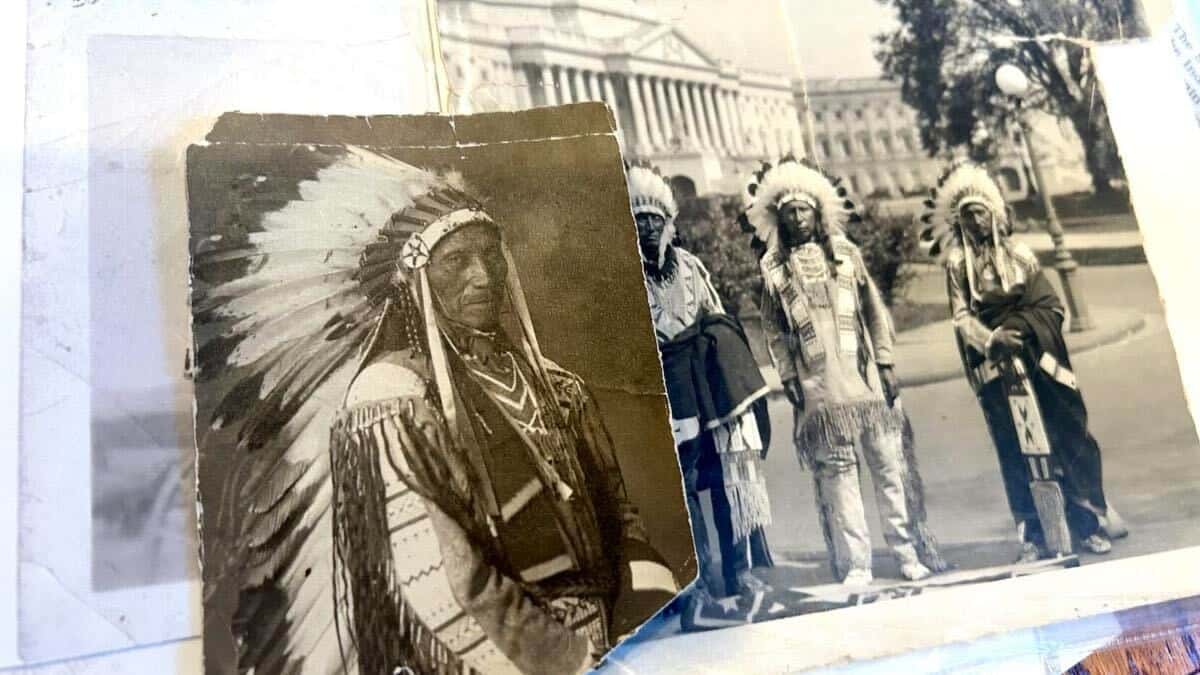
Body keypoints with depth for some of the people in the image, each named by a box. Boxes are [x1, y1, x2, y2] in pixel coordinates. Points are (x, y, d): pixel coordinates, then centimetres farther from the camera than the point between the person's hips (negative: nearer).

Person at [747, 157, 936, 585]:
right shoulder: (774, 269, 6)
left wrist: (885, 364, 4)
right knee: (836, 475, -1)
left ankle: (908, 554, 16)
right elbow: (774, 331, 6)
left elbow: (875, 312, 9)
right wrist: (788, 378, -1)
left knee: (890, 468, 4)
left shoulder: (846, 254, 9)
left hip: (864, 378, 1)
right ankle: (855, 566, 6)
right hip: (819, 388, -1)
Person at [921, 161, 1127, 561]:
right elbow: (962, 318, -5)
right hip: (994, 368, -1)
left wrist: (1022, 327, -13)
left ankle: (1088, 523, 15)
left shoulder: (1020, 255, 8)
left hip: (1038, 360, 2)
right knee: (1014, 452, 1)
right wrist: (991, 340, -23)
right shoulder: (957, 266, 4)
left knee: (1069, 437, 2)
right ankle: (1033, 537, 7)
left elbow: (1052, 306, 5)